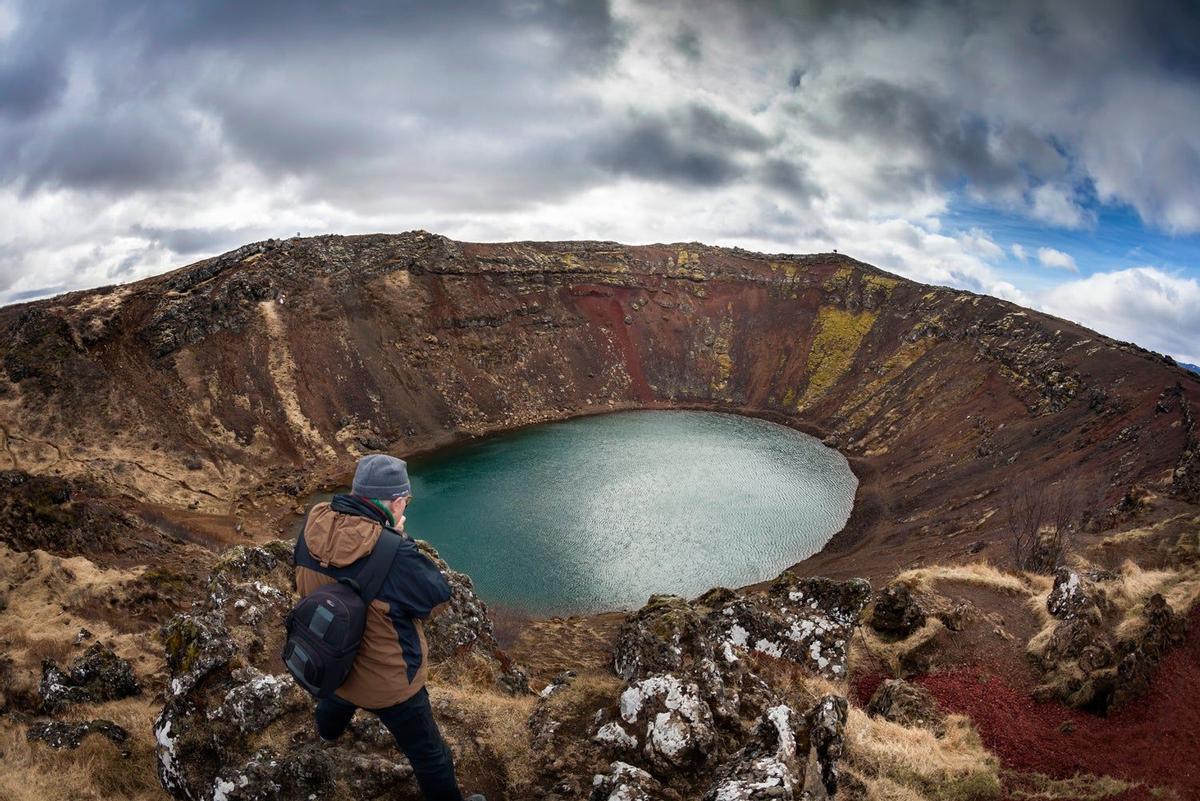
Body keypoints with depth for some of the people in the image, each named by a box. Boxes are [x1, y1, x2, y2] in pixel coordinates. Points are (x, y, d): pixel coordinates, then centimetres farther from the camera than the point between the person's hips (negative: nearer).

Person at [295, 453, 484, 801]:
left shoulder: (314, 527, -20)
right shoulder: (393, 555, -39)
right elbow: (437, 595, -21)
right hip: (388, 682, -7)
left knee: (336, 697, 43)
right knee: (427, 753, 19)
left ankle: (327, 732, 74)